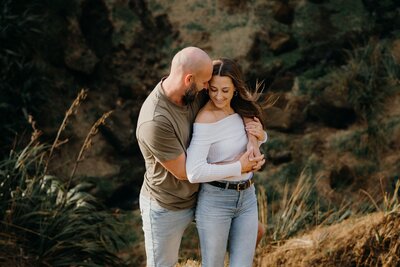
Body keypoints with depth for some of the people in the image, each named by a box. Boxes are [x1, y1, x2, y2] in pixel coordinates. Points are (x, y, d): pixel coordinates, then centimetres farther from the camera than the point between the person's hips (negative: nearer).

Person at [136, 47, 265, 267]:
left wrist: (253, 125, -17)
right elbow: (183, 171, -26)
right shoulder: (155, 122, -36)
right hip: (167, 208, -6)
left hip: (199, 195, 7)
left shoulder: (194, 94, -14)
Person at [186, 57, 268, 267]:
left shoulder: (241, 110, -2)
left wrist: (261, 135, -7)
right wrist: (240, 167, -22)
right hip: (215, 201, -6)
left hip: (246, 197, 6)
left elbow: (256, 139, 18)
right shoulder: (206, 119, -21)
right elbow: (194, 173, -29)